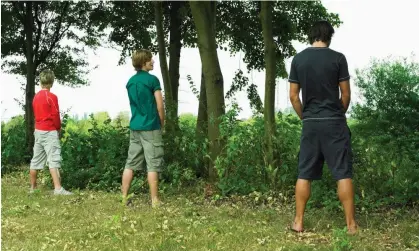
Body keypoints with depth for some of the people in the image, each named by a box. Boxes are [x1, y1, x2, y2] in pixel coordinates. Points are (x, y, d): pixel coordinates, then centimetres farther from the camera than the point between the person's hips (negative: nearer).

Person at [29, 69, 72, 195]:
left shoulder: (36, 96, 11)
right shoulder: (51, 96, -12)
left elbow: (36, 114, 15)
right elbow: (55, 116, -12)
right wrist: (59, 128, 4)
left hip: (38, 130, 8)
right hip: (50, 131, -8)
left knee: (36, 160, 12)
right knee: (54, 160, -12)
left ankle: (33, 187, 21)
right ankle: (58, 189, -19)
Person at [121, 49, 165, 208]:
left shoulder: (130, 82, 11)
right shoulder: (152, 79, -9)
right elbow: (160, 105, -9)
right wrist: (162, 122, 5)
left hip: (134, 126, 6)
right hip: (150, 127, -6)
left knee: (130, 164, 9)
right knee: (153, 165, -2)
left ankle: (124, 198, 12)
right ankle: (155, 200, 1)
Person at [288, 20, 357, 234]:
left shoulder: (298, 59, 3)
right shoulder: (337, 58, -5)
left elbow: (293, 96, 4)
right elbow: (346, 94, 0)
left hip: (310, 124, 3)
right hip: (334, 122, -3)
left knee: (304, 174, 9)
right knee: (343, 174, 2)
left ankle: (298, 222, 12)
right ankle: (351, 224, 4)